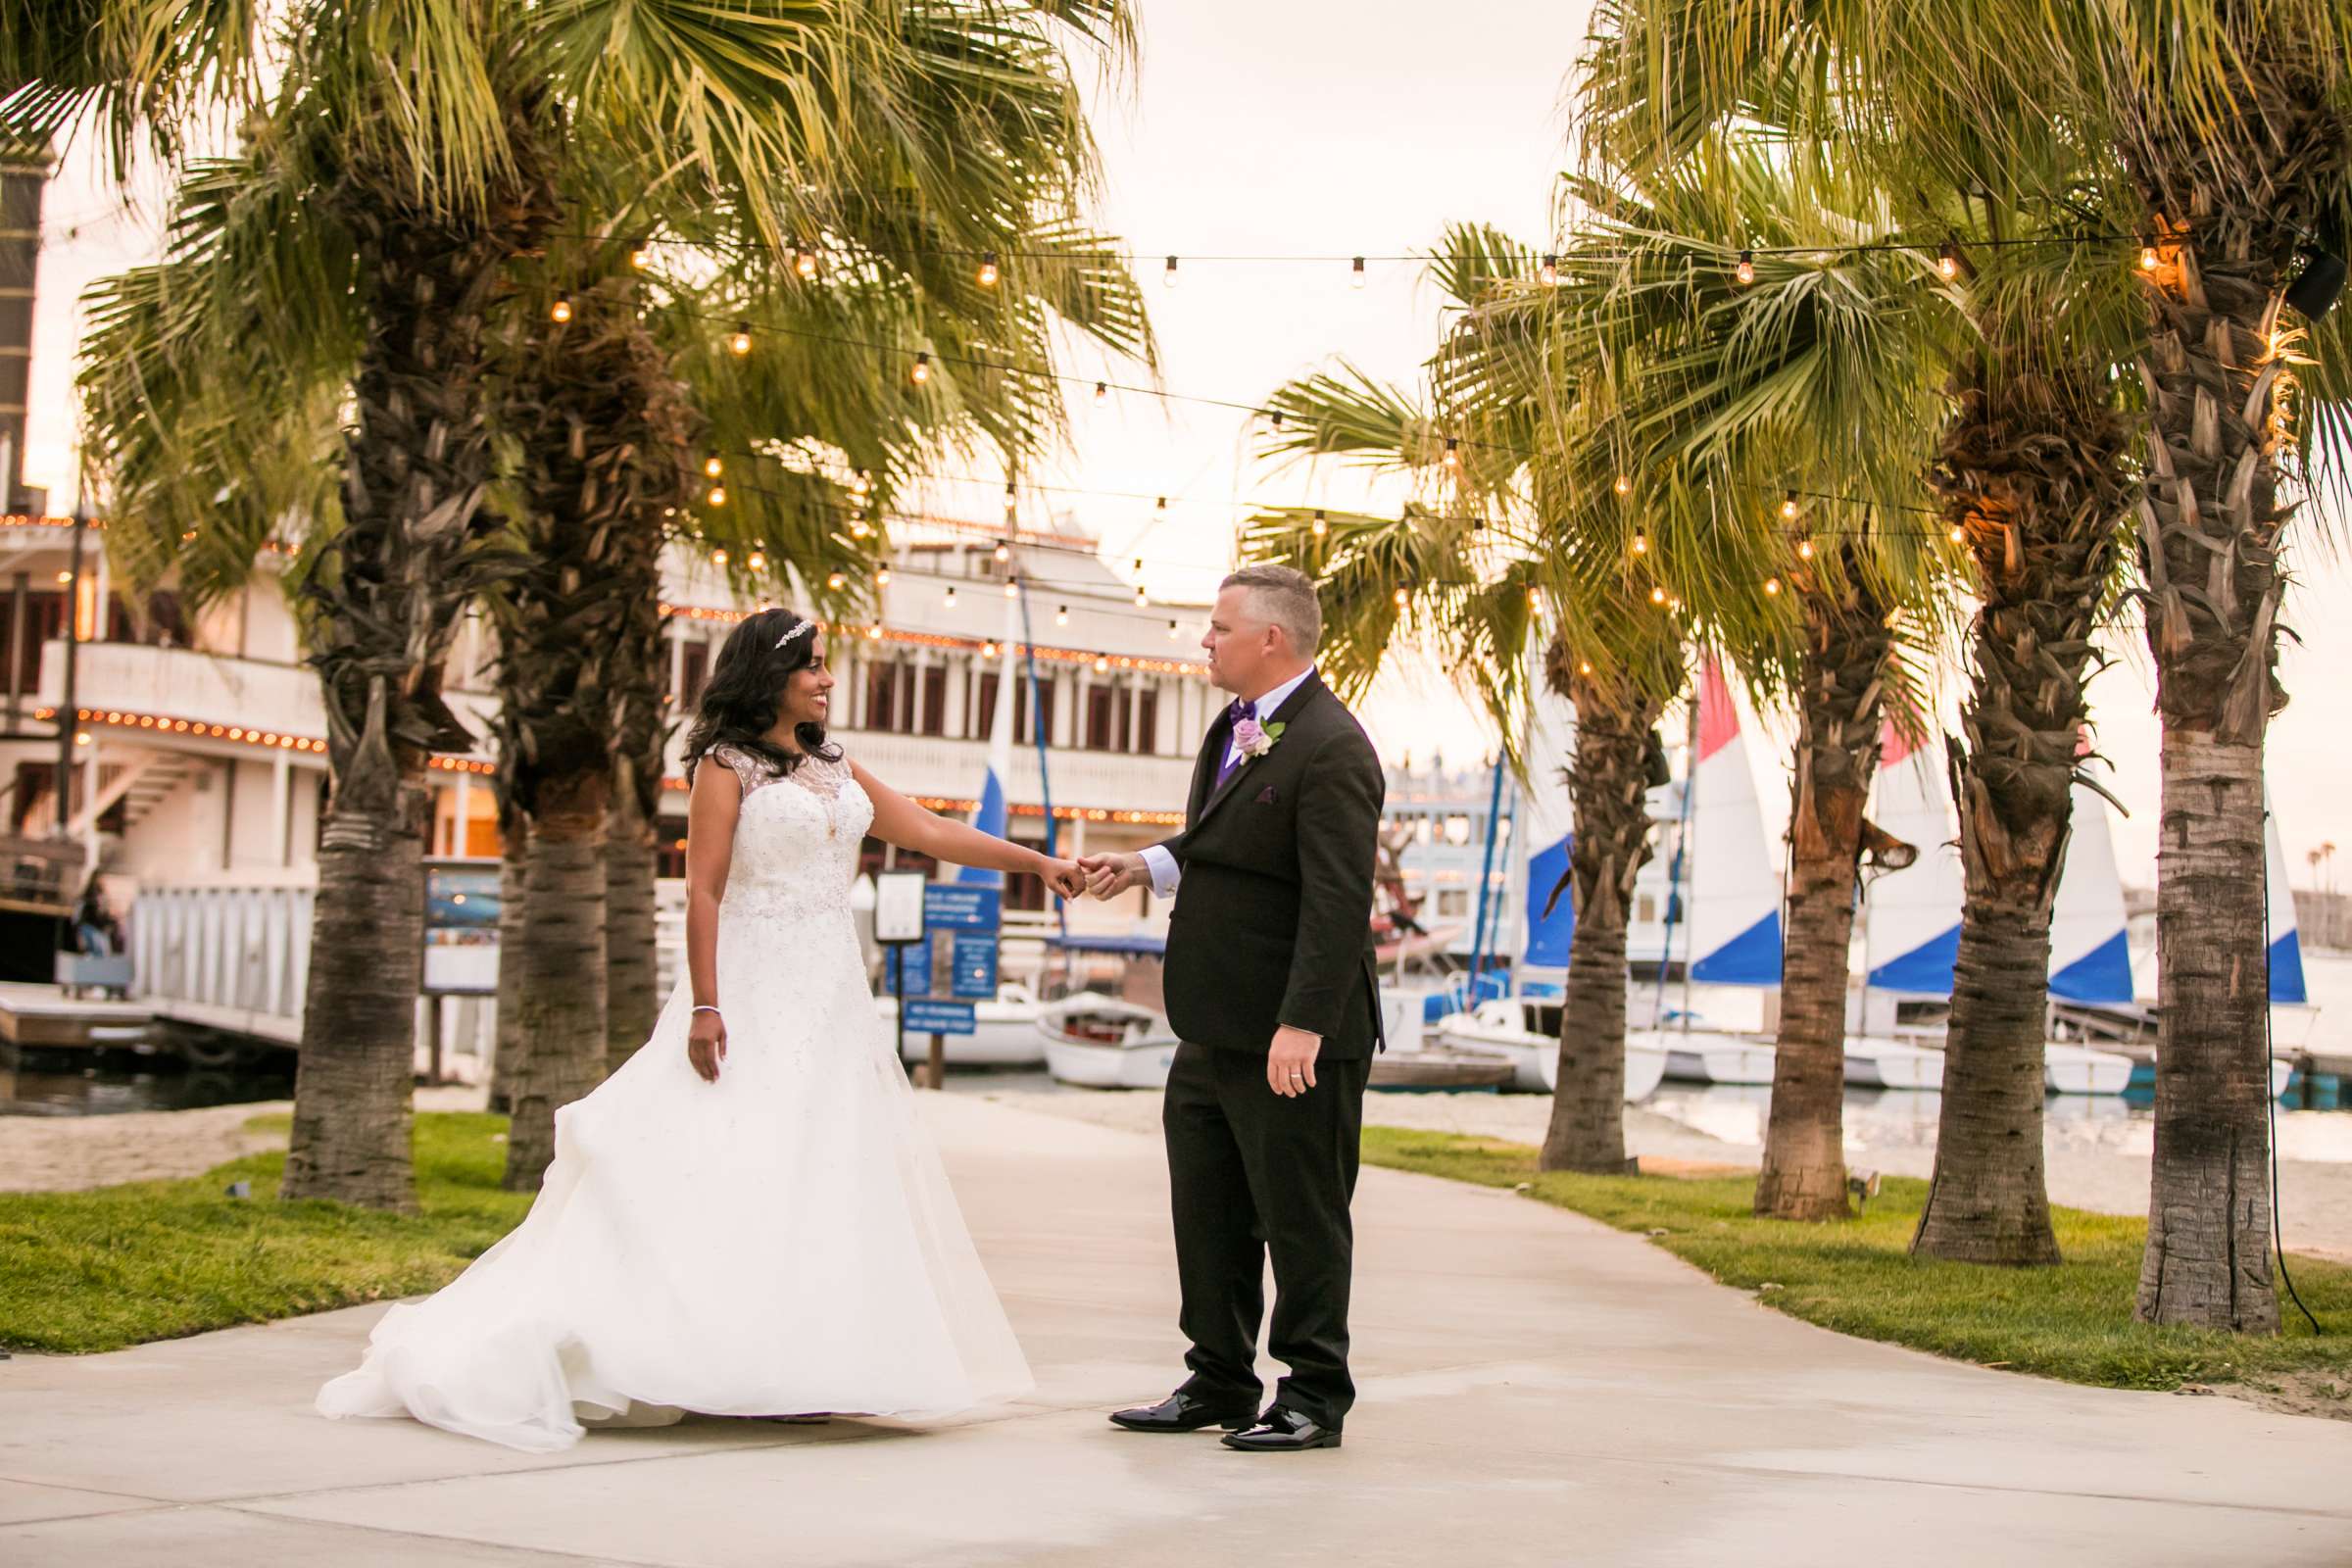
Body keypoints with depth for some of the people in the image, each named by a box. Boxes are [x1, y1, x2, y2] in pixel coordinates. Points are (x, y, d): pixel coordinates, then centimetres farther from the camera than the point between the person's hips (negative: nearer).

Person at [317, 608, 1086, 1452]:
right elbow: (704, 891, -11)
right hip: (754, 993, -7)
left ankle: (798, 1367, 4)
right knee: (729, 1172, -10)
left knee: (825, 1175, 3)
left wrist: (1037, 861, 10)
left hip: (832, 999, 7)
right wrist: (704, 1006, -19)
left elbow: (929, 830, 15)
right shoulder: (726, 767, -4)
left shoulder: (836, 771, 16)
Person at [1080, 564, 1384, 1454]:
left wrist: (1303, 1025, -28)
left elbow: (1339, 901, -24)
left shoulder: (1330, 749, -18)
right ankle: (1219, 1385, 28)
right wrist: (1146, 866, 7)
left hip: (1291, 1042, -10)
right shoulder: (1235, 728, 12)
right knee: (1208, 1214, 16)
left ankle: (1314, 1399, 14)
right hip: (1213, 1031, 10)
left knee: (1302, 1221, 2)